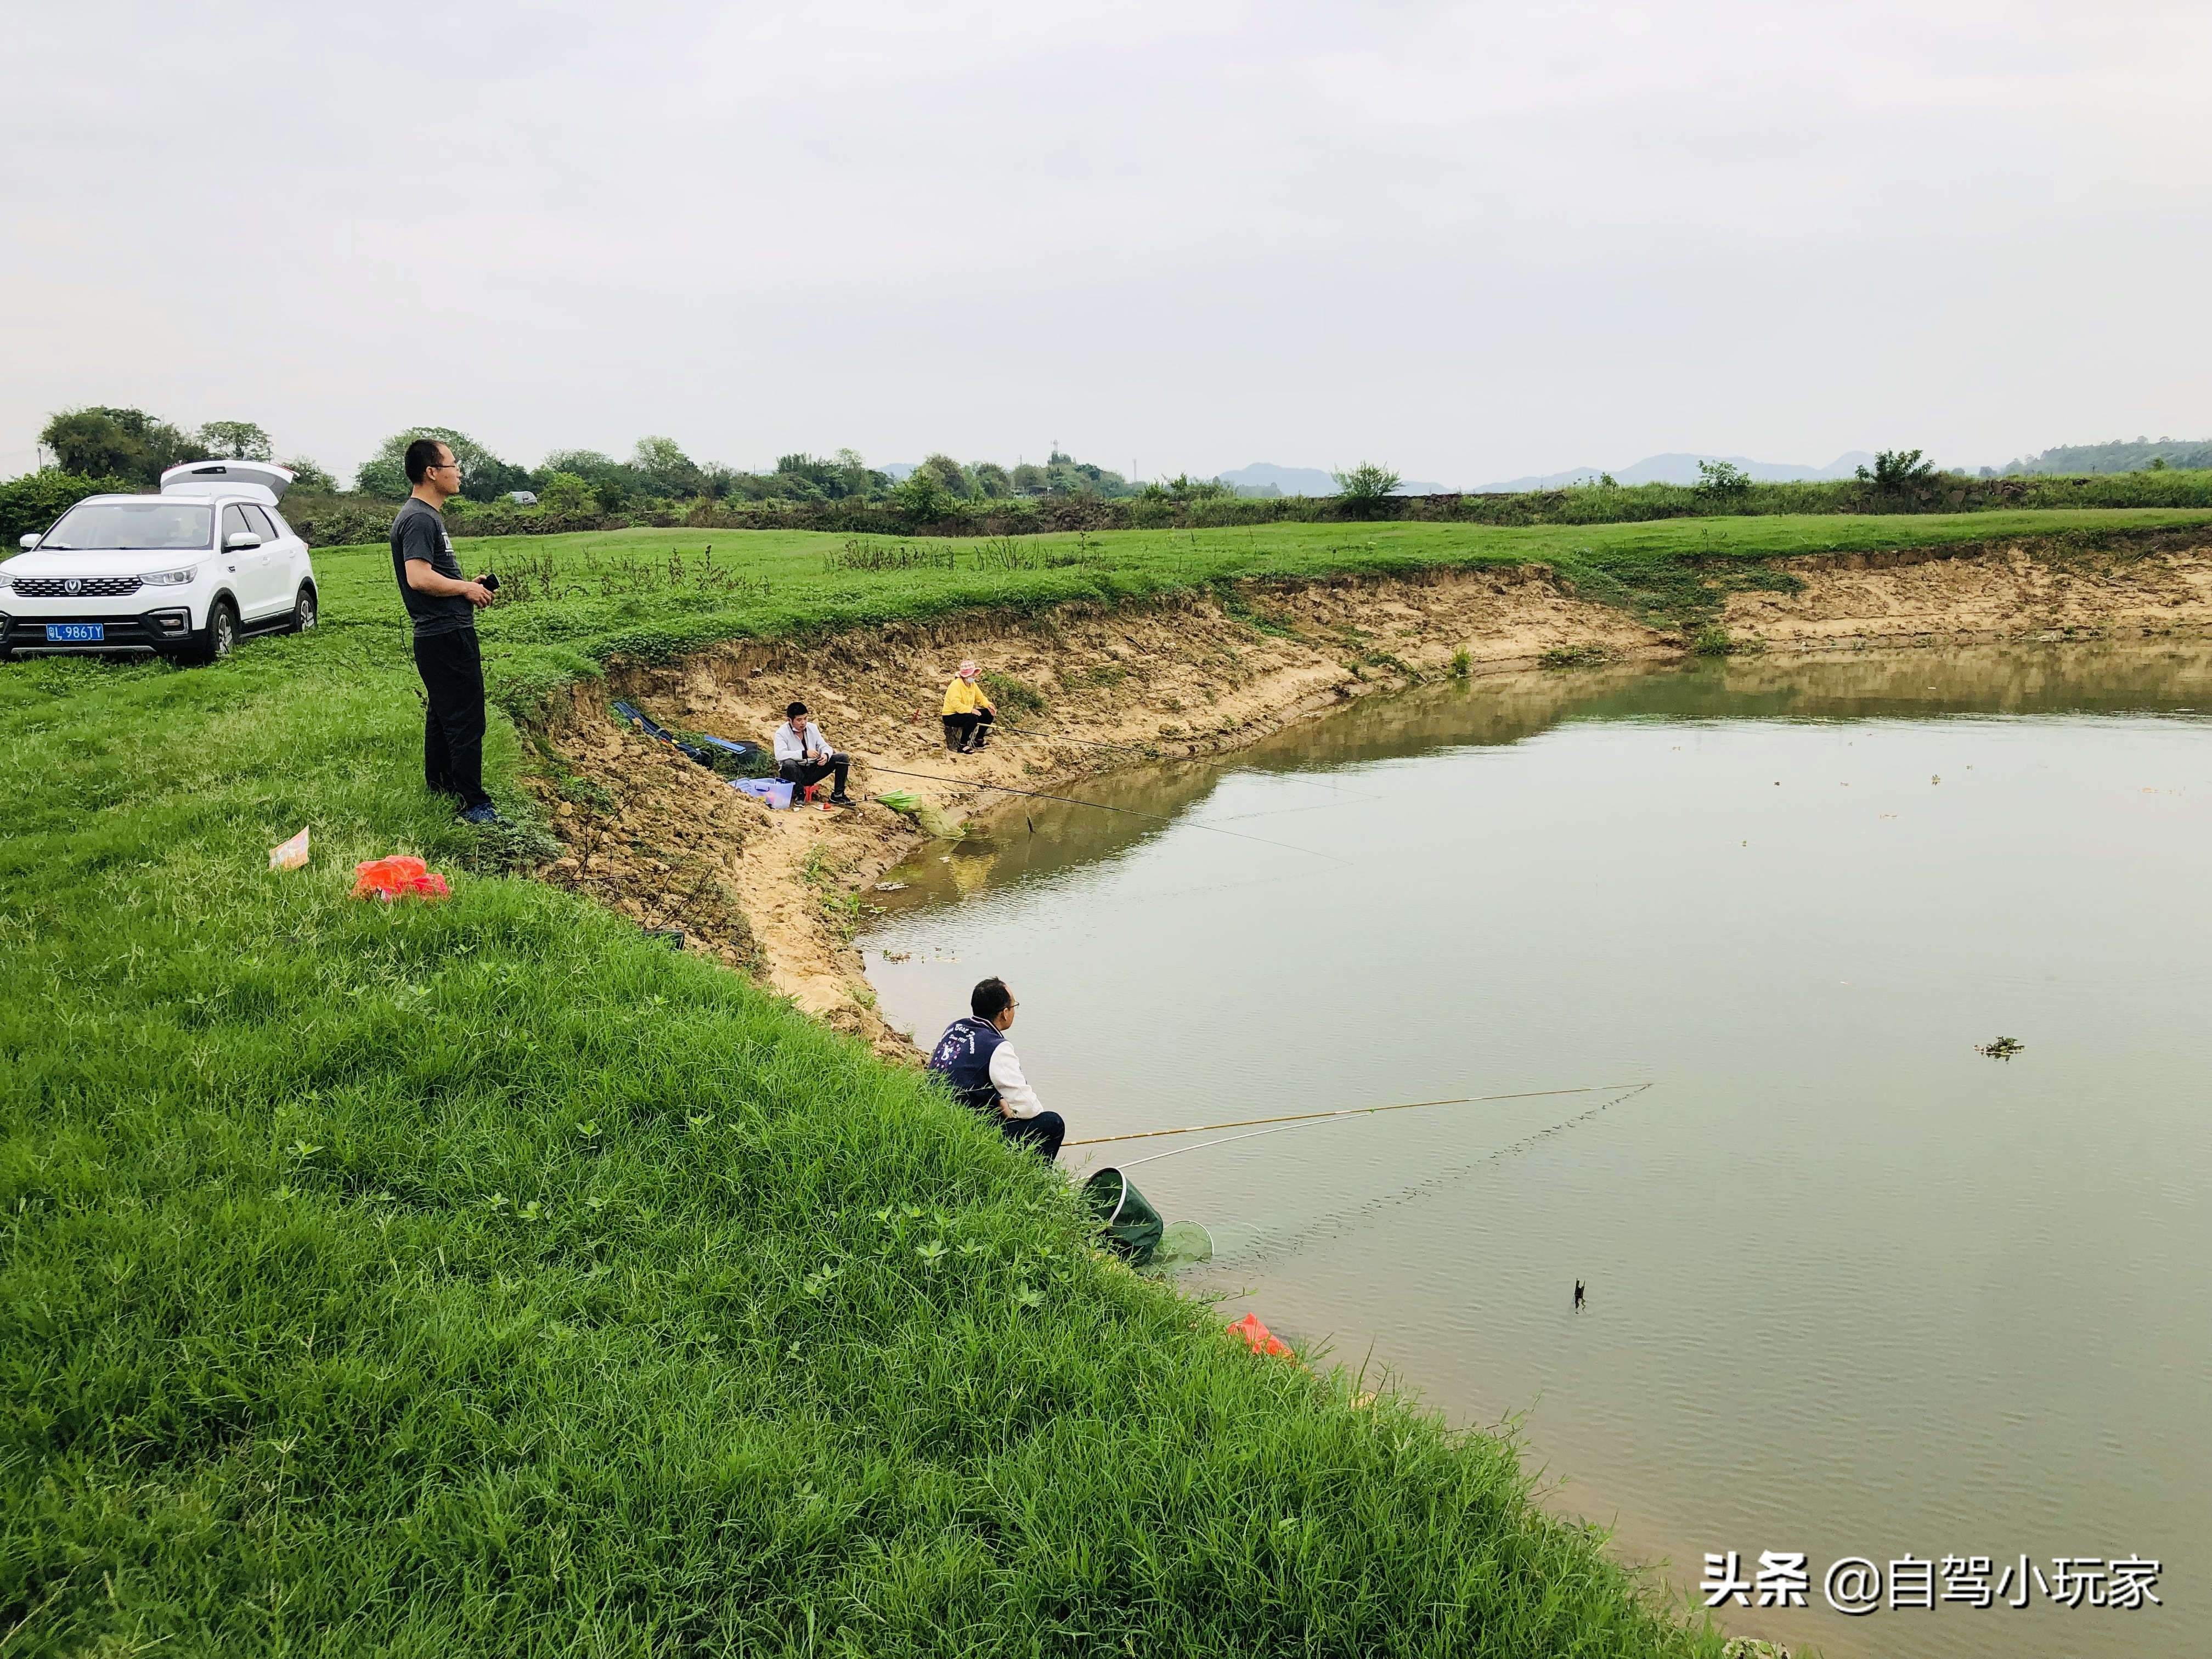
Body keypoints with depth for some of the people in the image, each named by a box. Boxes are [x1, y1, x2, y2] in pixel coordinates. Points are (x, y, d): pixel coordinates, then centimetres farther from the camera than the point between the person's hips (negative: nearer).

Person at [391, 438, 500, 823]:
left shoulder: (428, 516, 16)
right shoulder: (419, 519, -17)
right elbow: (419, 578, -28)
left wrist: (467, 585, 11)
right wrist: (467, 588, -16)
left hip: (442, 636, 11)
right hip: (447, 636, -11)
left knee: (442, 713, 20)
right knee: (465, 720, -8)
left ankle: (439, 783, 31)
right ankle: (473, 803, -5)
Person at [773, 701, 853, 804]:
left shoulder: (812, 727, 6)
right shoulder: (782, 733, -11)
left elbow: (824, 746, 8)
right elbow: (780, 755, -27)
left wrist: (826, 755, -18)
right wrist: (805, 754, -34)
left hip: (813, 770, 5)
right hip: (796, 773, -5)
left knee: (843, 758, -4)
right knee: (788, 764, -40)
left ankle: (838, 795, -1)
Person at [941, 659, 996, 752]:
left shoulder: (973, 684, 4)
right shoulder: (956, 685, -22)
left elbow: (981, 698, 9)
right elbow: (956, 704, -31)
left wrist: (989, 705, -11)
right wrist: (971, 710, -39)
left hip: (967, 713, 9)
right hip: (951, 716, -9)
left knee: (989, 714, -1)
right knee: (973, 718, -35)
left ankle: (978, 740, 16)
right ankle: (963, 746, -23)